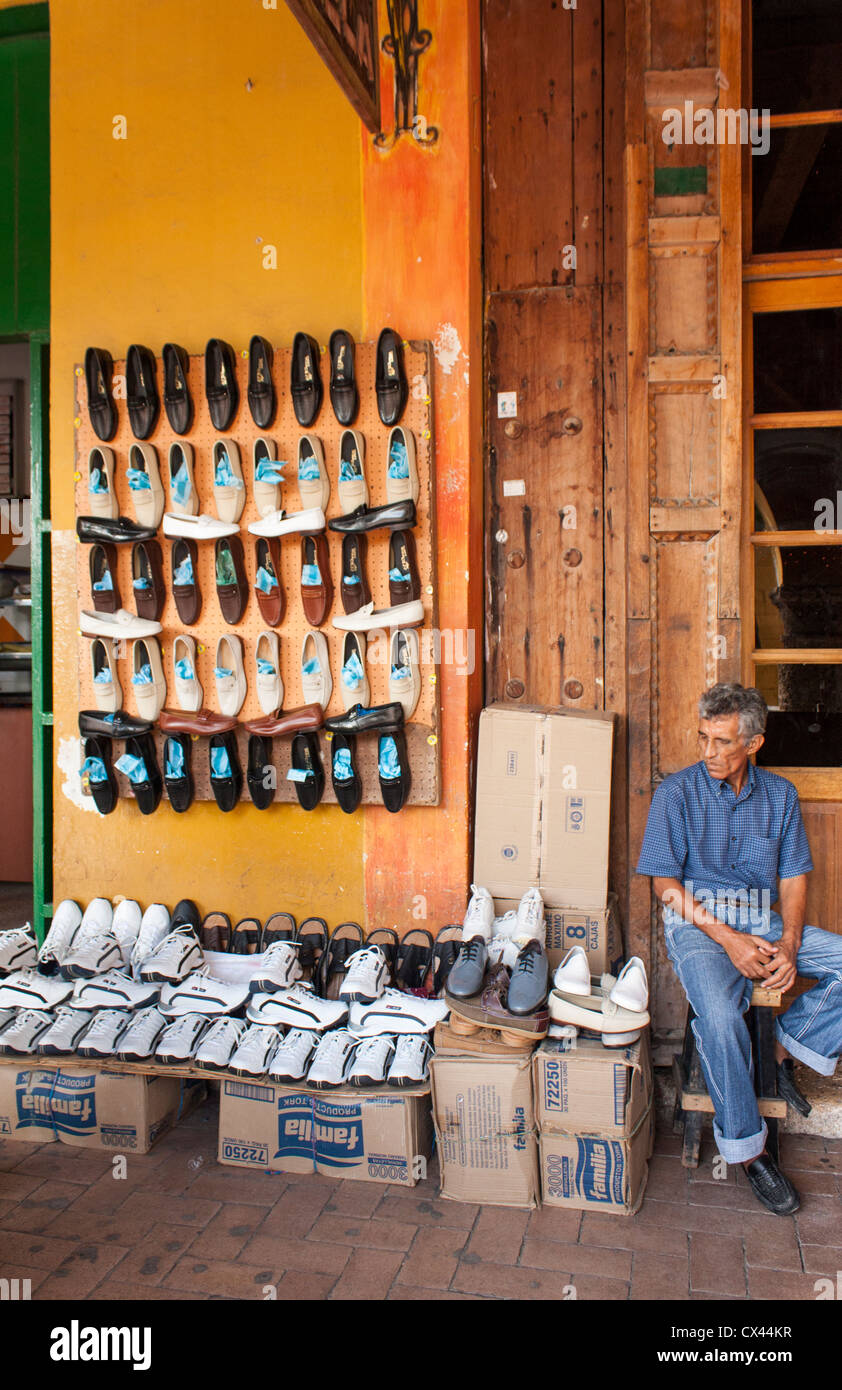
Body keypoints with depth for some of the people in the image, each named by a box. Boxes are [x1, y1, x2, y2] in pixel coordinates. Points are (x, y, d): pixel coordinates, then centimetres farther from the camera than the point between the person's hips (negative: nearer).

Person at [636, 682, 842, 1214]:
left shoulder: (779, 795, 8)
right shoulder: (677, 792, -3)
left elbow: (793, 877, 8)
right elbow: (665, 883, -5)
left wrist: (787, 946, -10)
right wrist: (726, 938, -16)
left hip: (765, 922, 4)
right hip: (697, 921, -4)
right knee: (719, 1014, -31)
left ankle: (784, 1050, 2)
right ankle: (747, 1146, -11)